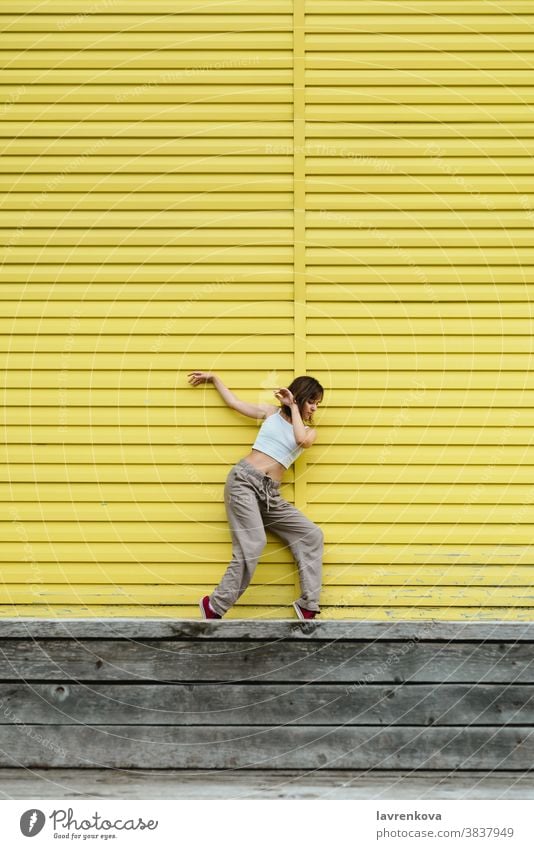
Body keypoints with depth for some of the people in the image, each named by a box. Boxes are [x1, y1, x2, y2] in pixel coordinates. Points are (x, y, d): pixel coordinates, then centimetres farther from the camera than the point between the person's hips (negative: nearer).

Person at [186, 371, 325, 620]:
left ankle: (308, 606, 0)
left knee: (312, 535, -3)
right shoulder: (271, 412, 11)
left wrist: (293, 407, -2)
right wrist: (213, 377, 21)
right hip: (244, 479, -4)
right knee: (253, 543, -22)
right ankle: (214, 605, -15)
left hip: (270, 493, 4)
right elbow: (234, 402, 19)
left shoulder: (309, 430, 14)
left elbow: (302, 441, -11)